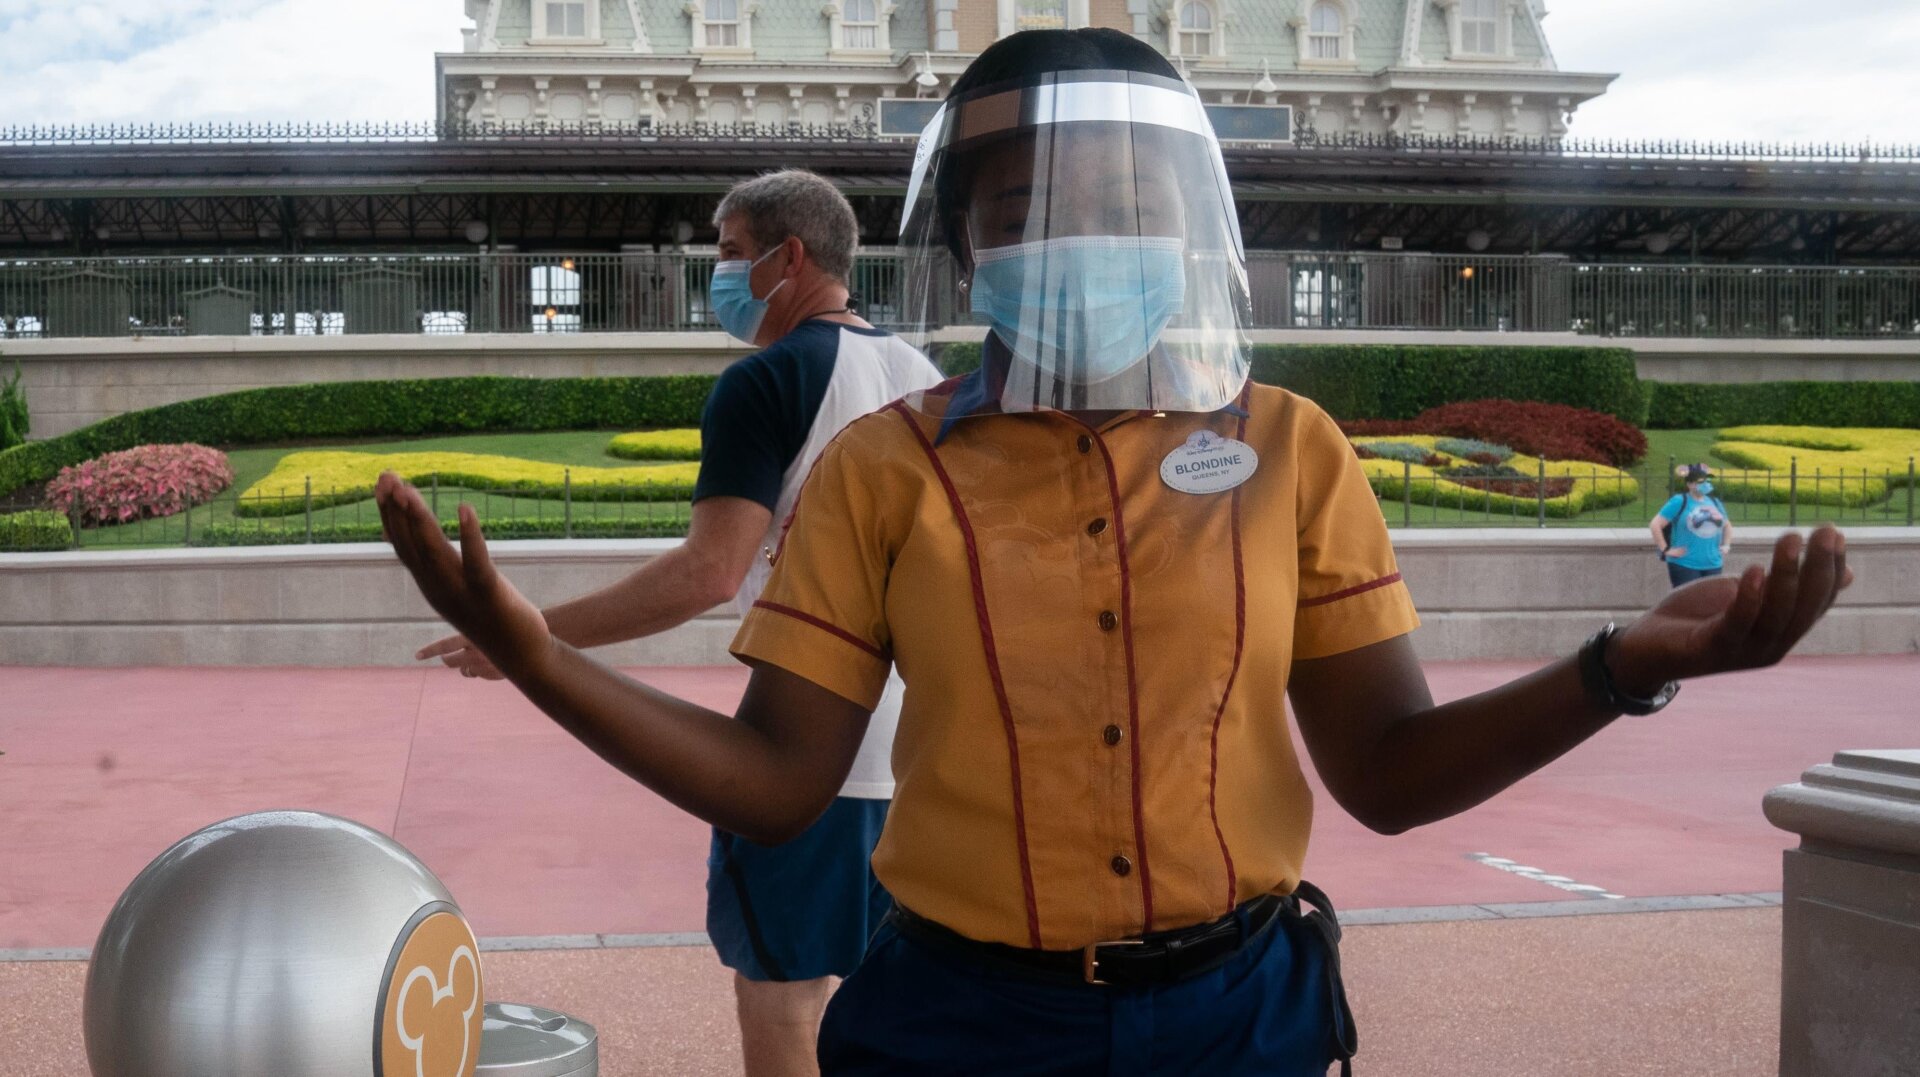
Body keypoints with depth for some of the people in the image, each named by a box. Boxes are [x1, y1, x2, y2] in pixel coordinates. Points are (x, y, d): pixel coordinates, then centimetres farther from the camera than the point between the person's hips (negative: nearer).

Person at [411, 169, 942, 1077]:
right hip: (923, 744, 8)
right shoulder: (922, 375, 11)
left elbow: (709, 571, -22)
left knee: (779, 989, 3)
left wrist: (531, 635, -19)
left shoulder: (767, 381, -13)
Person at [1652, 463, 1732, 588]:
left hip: (1713, 566, 6)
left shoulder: (1715, 502, 13)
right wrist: (1665, 550, -13)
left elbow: (1727, 525, 31)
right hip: (1684, 566, -6)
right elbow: (1655, 525, -11)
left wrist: (1726, 545, 16)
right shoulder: (1679, 502, -6)